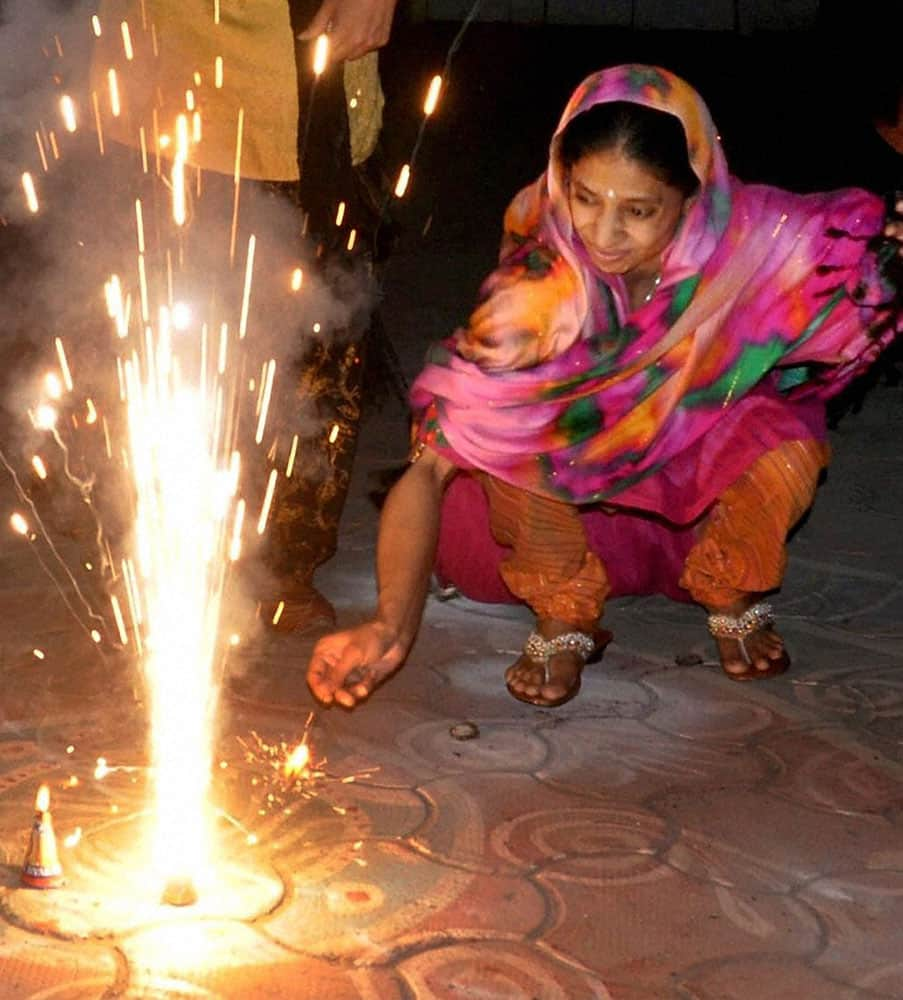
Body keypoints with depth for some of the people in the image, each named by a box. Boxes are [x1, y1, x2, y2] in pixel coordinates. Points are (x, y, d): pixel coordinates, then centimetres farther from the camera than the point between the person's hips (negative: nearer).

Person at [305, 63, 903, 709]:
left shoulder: (753, 239, -28)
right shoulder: (534, 293, -31)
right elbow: (431, 464, -32)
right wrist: (392, 624, -43)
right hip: (574, 481, -1)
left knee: (788, 453, -31)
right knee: (503, 444, -32)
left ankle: (734, 597, 1)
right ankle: (564, 620, -6)